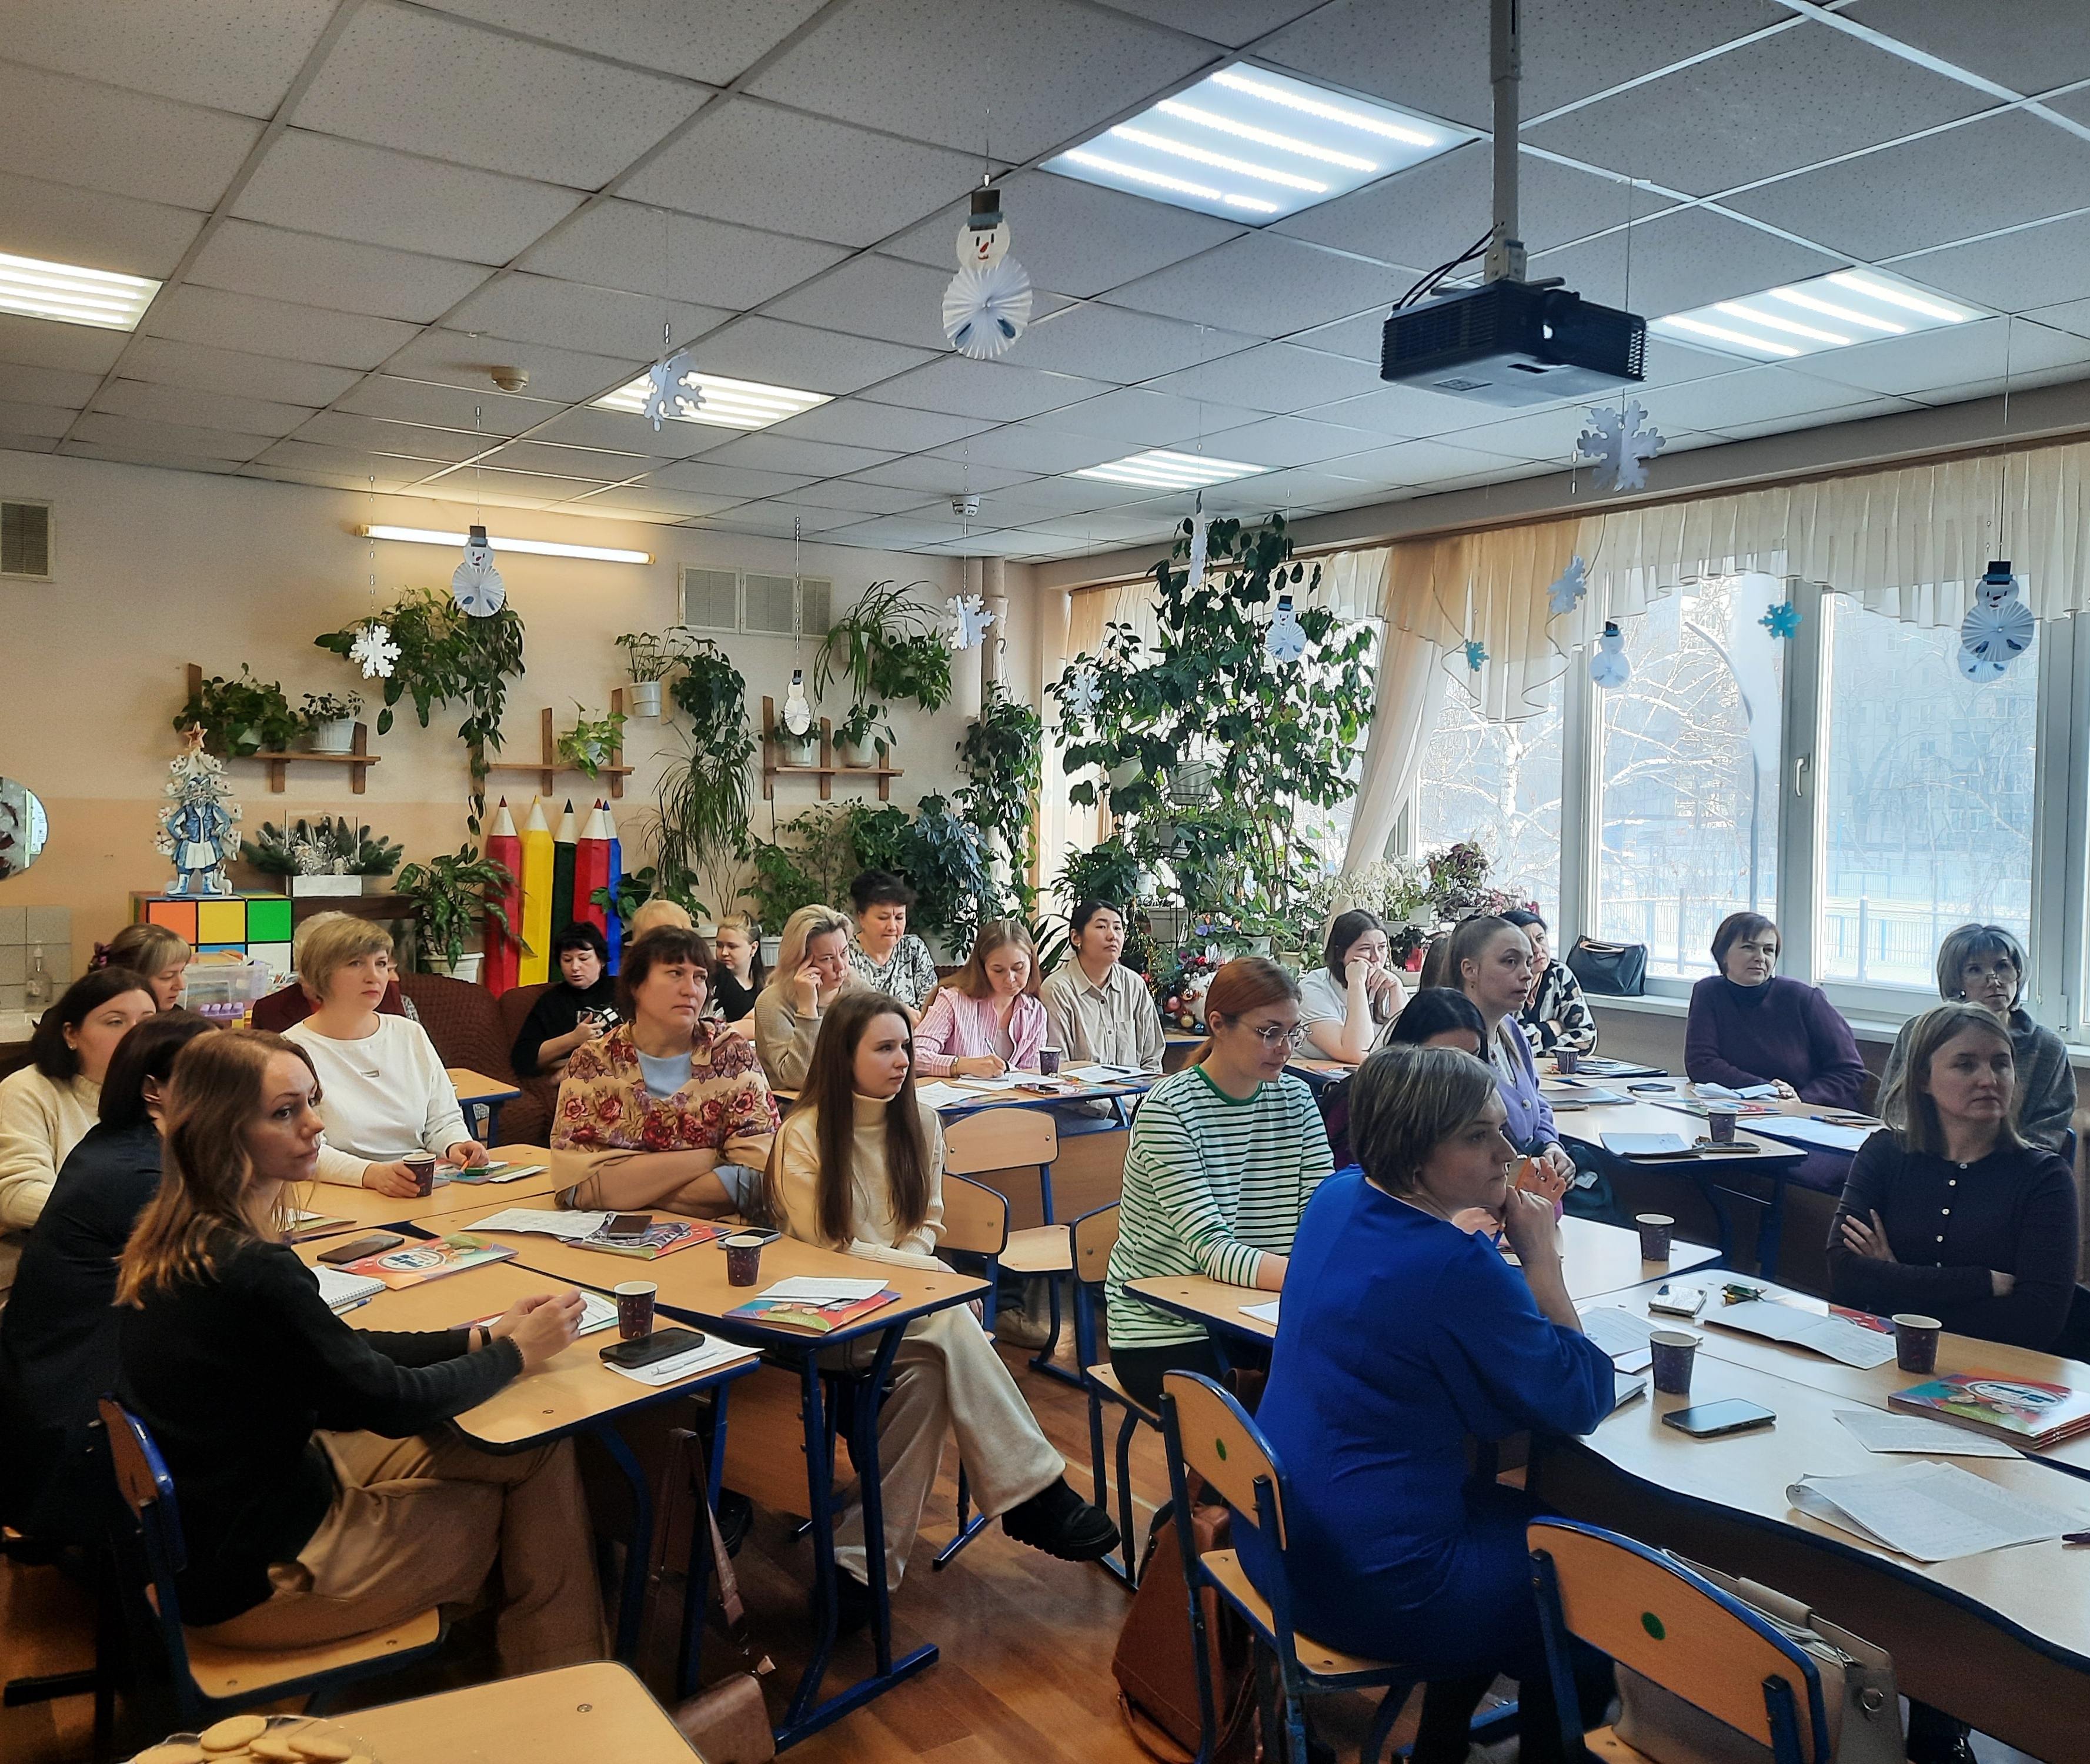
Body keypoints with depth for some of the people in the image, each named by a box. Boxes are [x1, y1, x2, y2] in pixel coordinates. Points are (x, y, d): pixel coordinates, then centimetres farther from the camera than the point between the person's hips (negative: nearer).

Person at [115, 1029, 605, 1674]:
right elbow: (392, 1402, -19)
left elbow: (342, 1352, 7)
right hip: (256, 1579, -8)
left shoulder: (176, 1237, -1)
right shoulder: (248, 1271, -30)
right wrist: (515, 1353, -5)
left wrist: (480, 1337, 0)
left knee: (542, 1451, 6)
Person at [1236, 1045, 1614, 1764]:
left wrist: (1490, 1217, 2)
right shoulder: (1461, 1270, -27)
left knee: (1506, 1507, 31)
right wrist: (1541, 1255, -11)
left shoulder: (1336, 1199, -3)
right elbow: (1583, 1401, -14)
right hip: (1370, 1591, -8)